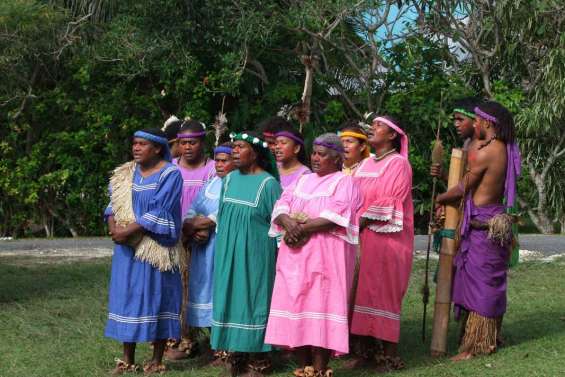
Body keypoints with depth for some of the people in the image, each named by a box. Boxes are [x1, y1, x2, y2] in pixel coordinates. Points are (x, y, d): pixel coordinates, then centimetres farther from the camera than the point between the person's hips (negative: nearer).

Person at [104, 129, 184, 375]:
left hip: (155, 247, -5)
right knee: (127, 296, 5)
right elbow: (115, 202, 7)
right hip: (128, 246, 6)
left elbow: (159, 212, -16)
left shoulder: (170, 174, -8)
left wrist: (128, 230, -19)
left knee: (156, 296, 0)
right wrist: (113, 225, -13)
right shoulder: (126, 173, 11)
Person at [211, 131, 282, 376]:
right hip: (228, 252, 5)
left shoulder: (268, 183, -9)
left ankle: (257, 356, 6)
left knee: (253, 299, -1)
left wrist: (273, 252, -8)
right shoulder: (230, 179, 8)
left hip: (255, 253, -5)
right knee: (230, 298, 6)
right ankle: (235, 353, 14)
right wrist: (222, 243, 14)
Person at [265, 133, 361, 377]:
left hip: (326, 255, -6)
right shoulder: (302, 180, 20)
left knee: (320, 307, -9)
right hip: (295, 254, 6)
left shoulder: (344, 182, 1)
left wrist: (304, 228, -16)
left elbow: (336, 217, -13)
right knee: (295, 305, 3)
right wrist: (288, 222, -13)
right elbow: (281, 206, 9)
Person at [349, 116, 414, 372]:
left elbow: (387, 203, -14)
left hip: (386, 238, -7)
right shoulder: (365, 164, 18)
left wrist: (359, 224, -16)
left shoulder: (398, 163, -4)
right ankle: (368, 349, 12)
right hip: (361, 237, 7)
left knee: (384, 292, -6)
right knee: (364, 291, 6)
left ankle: (390, 354, -2)